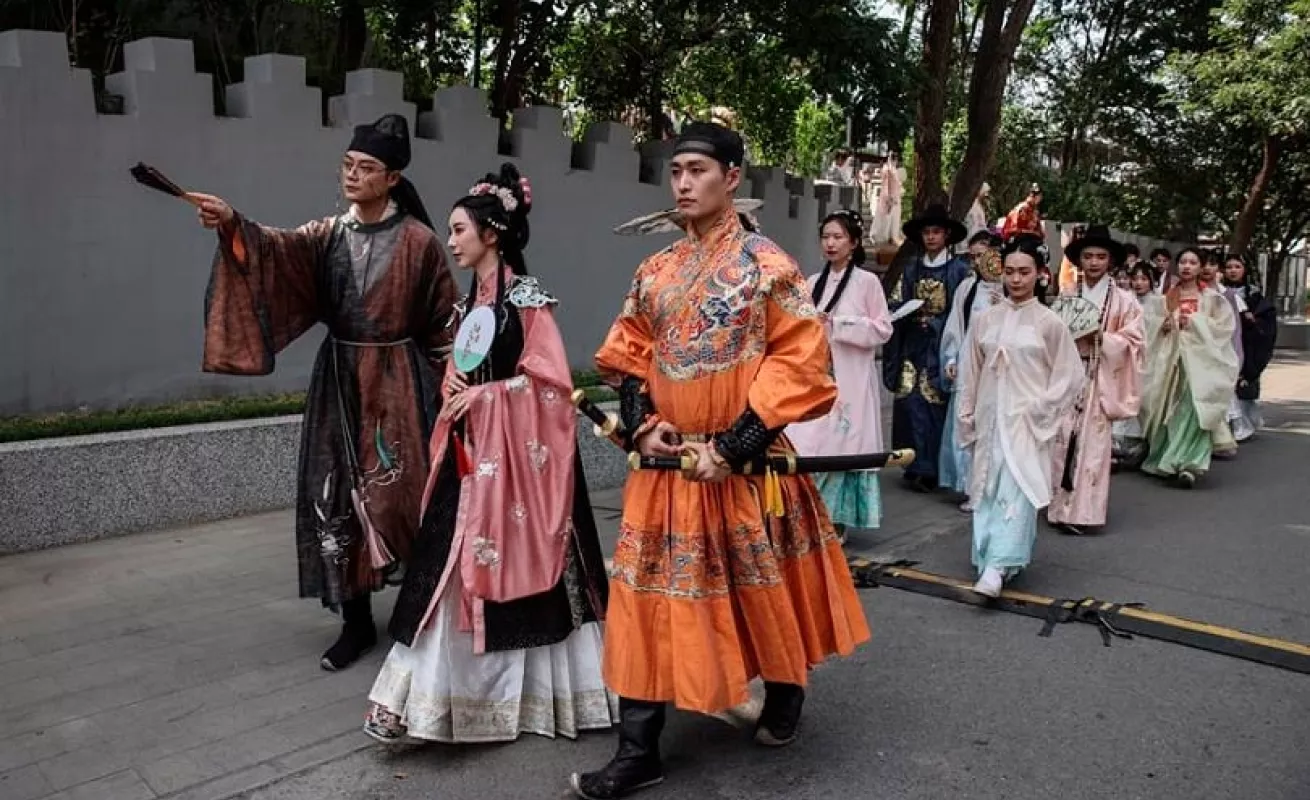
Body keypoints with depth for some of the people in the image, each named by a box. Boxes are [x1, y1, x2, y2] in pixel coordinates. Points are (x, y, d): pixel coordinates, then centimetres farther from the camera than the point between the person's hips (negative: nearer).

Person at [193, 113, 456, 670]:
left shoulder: (418, 241, -4)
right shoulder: (326, 235, 6)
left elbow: (445, 323, -2)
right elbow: (277, 249, -14)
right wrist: (231, 224, -35)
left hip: (398, 384, -4)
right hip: (339, 384, 4)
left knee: (403, 496, -2)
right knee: (338, 499, 4)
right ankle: (357, 623, 16)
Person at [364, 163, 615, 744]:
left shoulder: (527, 297, -10)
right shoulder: (471, 302, 14)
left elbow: (548, 379, -16)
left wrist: (479, 396, -13)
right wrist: (452, 385, 0)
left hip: (517, 452, -8)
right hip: (472, 450, 8)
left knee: (515, 564, 0)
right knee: (458, 570, 9)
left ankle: (528, 694, 13)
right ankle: (445, 696, 20)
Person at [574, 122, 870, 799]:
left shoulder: (767, 265, -8)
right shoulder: (654, 272, 7)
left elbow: (799, 363, -13)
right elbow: (625, 356, 13)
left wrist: (734, 446, -18)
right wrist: (641, 425, -5)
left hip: (744, 464, -4)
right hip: (665, 464, 4)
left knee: (765, 591, 13)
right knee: (651, 602, 5)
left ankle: (785, 693, 42)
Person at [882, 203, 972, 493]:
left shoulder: (959, 270, 0)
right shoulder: (911, 268, 13)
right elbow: (895, 303, 13)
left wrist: (932, 322, -12)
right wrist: (910, 312, -7)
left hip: (941, 346, -3)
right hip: (913, 346, 4)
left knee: (935, 404, -5)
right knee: (911, 403, -2)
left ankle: (929, 469, 0)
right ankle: (917, 468, 5)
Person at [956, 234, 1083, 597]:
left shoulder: (1049, 322, -3)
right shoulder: (986, 319, 5)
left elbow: (1069, 375, 1)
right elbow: (970, 372, 10)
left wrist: (1041, 410, -6)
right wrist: (966, 417, 10)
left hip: (1026, 421, -4)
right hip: (989, 418, 4)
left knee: (1016, 491, -12)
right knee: (989, 490, 9)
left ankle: (997, 567, -19)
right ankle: (988, 560, 20)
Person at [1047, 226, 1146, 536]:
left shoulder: (1124, 301, 1)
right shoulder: (1066, 297, 7)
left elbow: (1133, 343, -1)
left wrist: (1100, 337, -13)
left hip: (1100, 381, -2)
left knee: (1093, 444, -2)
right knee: (1063, 442, 1)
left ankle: (1083, 511, 3)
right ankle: (1062, 507, 10)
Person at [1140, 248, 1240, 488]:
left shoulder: (1212, 298, 7)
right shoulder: (1163, 298, 12)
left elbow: (1223, 326, -1)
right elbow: (1146, 323, 7)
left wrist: (1194, 322, -11)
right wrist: (1163, 325, -11)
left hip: (1199, 359, -2)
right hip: (1167, 358, 3)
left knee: (1193, 410, -15)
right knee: (1166, 409, 3)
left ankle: (1189, 463, -19)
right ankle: (1167, 461, 14)